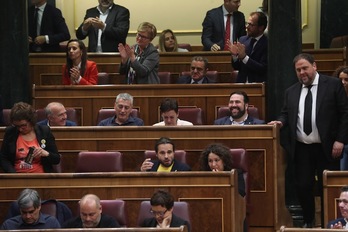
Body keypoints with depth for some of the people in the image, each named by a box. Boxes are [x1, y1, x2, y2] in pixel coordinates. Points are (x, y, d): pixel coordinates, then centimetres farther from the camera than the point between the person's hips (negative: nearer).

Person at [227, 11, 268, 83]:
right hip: (241, 83, 4)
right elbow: (236, 67, 12)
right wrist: (235, 55, -7)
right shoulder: (243, 40, 10)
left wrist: (244, 57, -18)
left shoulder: (267, 44, -8)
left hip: (259, 86, -4)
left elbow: (263, 69, -14)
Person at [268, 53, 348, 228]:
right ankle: (308, 222, 21)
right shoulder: (291, 91, 11)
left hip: (327, 148, -4)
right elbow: (286, 114, 17)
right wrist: (281, 121, -7)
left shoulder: (333, 85, -2)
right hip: (301, 148, 4)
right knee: (303, 186, 3)